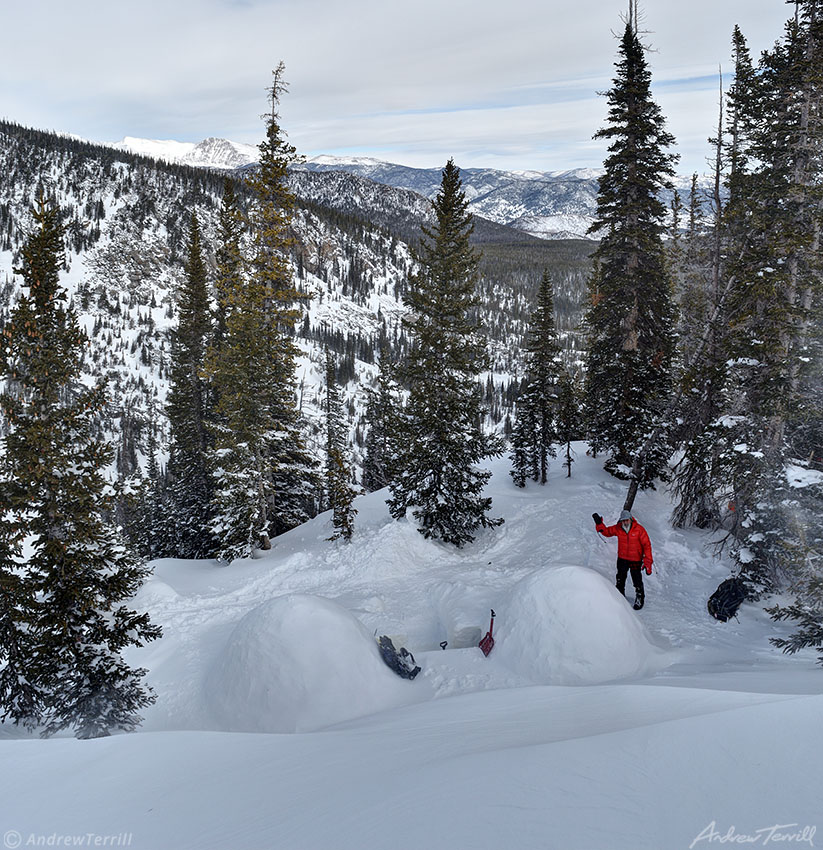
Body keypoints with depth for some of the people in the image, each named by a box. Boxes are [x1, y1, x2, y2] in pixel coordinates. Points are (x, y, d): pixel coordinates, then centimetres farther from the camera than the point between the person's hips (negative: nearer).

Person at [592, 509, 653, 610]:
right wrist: (599, 523, -8)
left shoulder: (639, 529, -17)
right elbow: (606, 532, 10)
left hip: (636, 560, -3)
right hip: (622, 559, 3)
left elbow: (646, 545, -13)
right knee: (620, 580, 12)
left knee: (637, 581, 3)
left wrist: (647, 562, -17)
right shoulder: (618, 529, -7)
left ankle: (640, 599, 23)